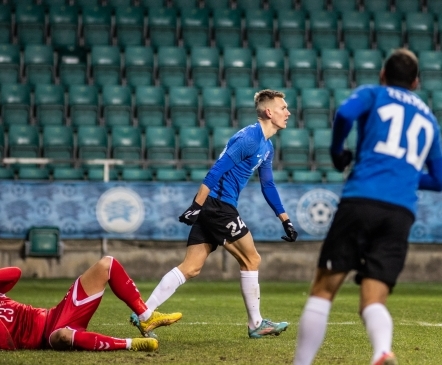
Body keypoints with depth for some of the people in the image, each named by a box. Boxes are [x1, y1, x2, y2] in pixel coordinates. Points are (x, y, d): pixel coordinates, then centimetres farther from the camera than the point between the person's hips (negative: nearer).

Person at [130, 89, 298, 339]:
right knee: (251, 260, 2)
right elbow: (217, 170, -20)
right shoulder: (249, 138, -14)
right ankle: (257, 325, 12)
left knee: (190, 268, 4)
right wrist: (196, 206, -25)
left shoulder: (267, 147, 17)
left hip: (214, 207, 9)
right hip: (218, 205, -9)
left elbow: (268, 186, 26)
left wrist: (285, 220, 26)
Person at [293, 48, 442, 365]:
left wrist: (338, 153, 8)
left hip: (361, 201, -3)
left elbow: (344, 114, -8)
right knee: (374, 300, -2)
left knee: (323, 290, 5)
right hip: (402, 212, 3)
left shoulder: (373, 94, 15)